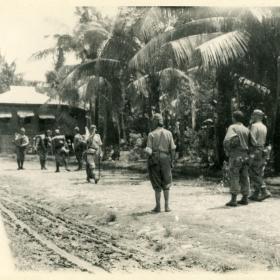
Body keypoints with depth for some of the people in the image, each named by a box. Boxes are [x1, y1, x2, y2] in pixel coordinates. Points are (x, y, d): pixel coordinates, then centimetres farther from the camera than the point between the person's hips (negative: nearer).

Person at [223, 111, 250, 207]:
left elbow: (227, 140, -22)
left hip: (235, 156, -6)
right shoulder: (246, 130, 12)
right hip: (245, 156, 6)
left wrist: (227, 151, -7)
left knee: (234, 179, -4)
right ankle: (245, 199, 11)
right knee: (244, 178, 9)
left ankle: (233, 200, -7)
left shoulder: (232, 127, -6)